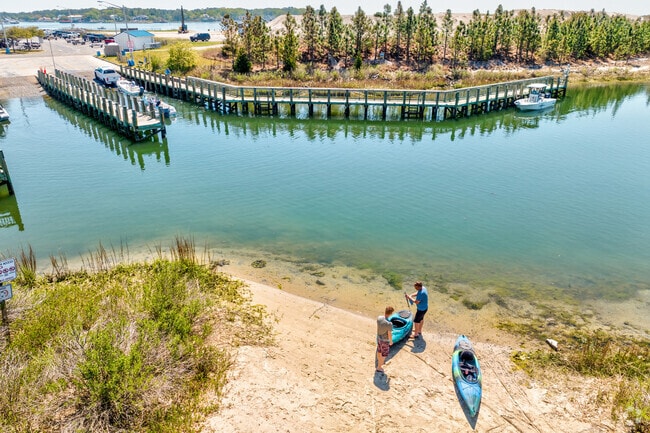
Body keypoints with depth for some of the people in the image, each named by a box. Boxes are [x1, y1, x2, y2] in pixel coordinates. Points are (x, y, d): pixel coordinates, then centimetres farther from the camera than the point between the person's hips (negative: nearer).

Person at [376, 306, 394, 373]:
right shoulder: (389, 324, -36)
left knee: (379, 351, 29)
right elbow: (389, 335, -22)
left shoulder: (379, 318, -18)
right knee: (383, 355, 17)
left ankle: (379, 362, 54)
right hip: (385, 341, -6)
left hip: (379, 338, 6)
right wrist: (391, 341, -2)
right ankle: (379, 368, 33)